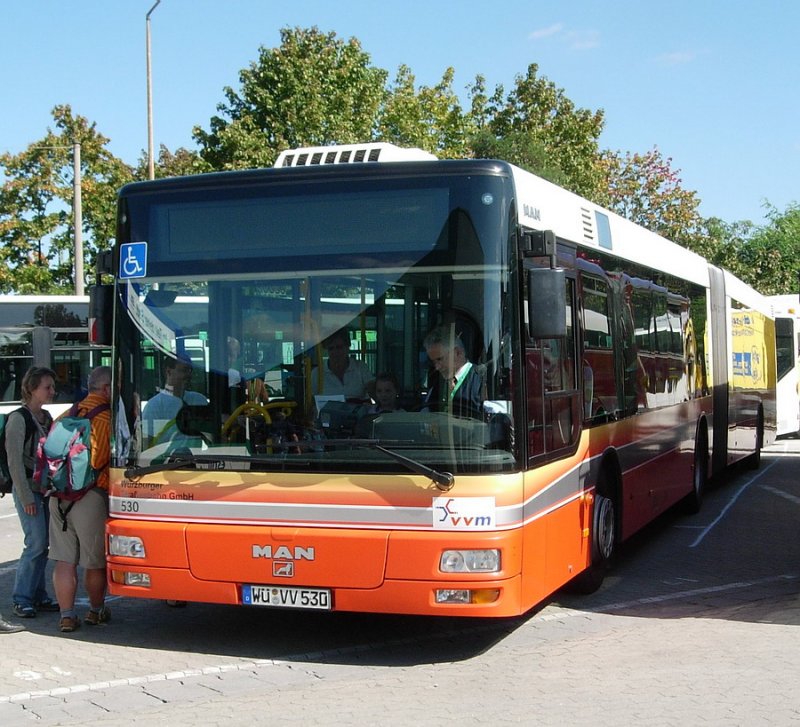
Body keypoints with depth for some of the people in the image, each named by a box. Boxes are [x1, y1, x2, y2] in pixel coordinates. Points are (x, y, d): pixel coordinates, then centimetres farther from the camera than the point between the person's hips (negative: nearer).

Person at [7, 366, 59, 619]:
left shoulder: (46, 417, 13)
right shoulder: (18, 419, -10)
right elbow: (14, 461, -12)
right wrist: (26, 497, -14)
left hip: (47, 490, 7)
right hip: (28, 490, -7)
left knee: (42, 545, 6)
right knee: (36, 543, -11)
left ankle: (38, 597, 13)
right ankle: (22, 600, -2)